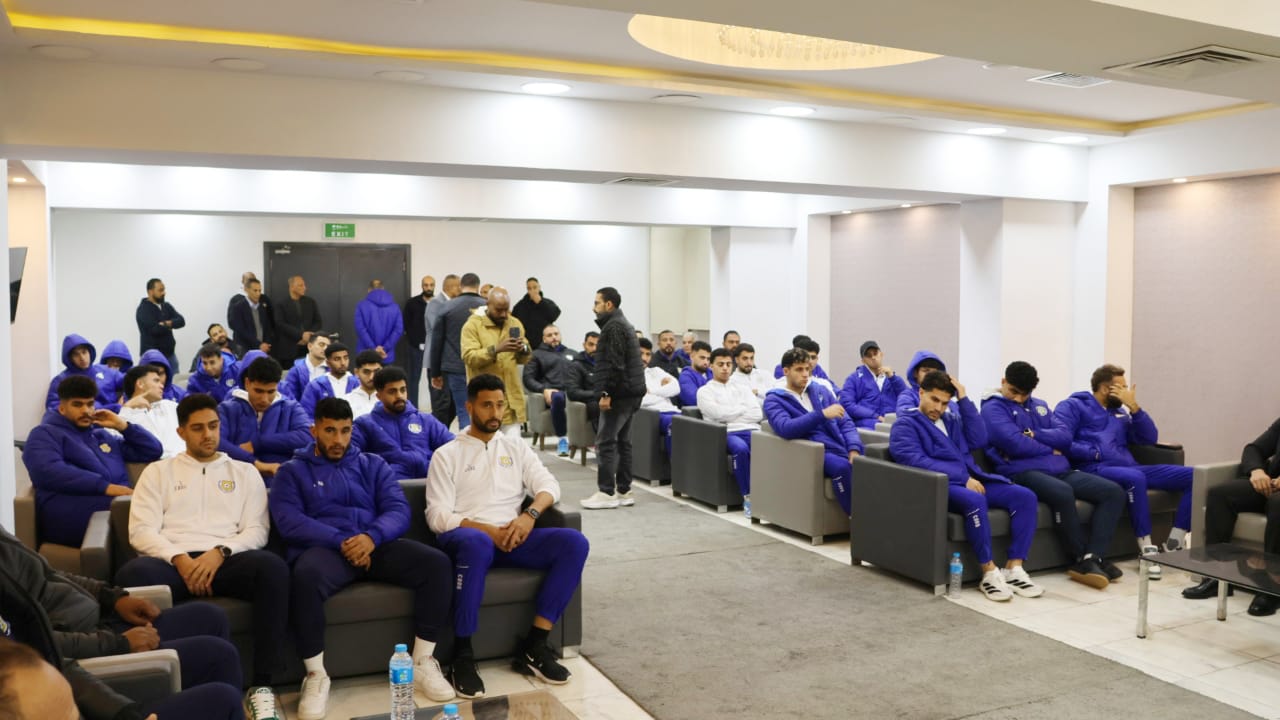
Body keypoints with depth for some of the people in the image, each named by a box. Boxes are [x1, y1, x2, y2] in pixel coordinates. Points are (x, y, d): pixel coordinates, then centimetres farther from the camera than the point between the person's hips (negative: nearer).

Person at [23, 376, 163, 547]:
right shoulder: (45, 433, 14)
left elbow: (153, 451, 33)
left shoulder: (103, 435, 32)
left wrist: (123, 426, 21)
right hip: (72, 510, -6)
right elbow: (48, 472, -9)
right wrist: (105, 486, -17)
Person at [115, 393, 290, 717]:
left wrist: (220, 552, -11)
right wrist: (180, 559, -12)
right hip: (174, 561, 0)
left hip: (226, 560, 0)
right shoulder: (158, 471, 20)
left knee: (273, 566, -35)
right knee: (133, 573, -36)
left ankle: (262, 685, -32)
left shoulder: (244, 472, 22)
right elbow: (141, 531, 7)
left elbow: (257, 530, 9)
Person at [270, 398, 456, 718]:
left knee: (438, 563, -23)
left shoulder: (373, 465, 21)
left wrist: (372, 537, -16)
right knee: (306, 576, -40)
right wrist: (341, 542, -16)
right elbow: (289, 521, -4)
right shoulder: (292, 471, 13)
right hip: (325, 547, -3)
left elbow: (399, 510, 7)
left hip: (374, 545, 3)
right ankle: (316, 674, -22)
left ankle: (422, 662, -10)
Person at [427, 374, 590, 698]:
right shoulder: (447, 455, 7)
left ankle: (533, 646, -19)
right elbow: (438, 515, -4)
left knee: (574, 542, -22)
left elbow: (549, 484, 6)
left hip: (511, 536, 4)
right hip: (465, 536, -4)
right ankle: (462, 655, -29)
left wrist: (529, 515, -15)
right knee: (478, 543, -42)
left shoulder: (517, 447, 19)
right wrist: (487, 530, -18)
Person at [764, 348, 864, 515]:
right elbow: (785, 429, -16)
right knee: (842, 467, -36)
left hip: (840, 449, 5)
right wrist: (822, 414, -22)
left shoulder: (821, 391, 19)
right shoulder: (774, 399, 4)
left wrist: (854, 449, -3)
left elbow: (845, 423, 16)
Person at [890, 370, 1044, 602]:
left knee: (1025, 496, -12)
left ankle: (1014, 569, -15)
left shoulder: (950, 420, 25)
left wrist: (964, 400, 5)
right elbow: (917, 462, -14)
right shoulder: (905, 424, 2)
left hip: (970, 481, 7)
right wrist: (963, 478, -20)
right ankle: (990, 573, -29)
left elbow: (978, 440, 9)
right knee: (975, 500, -38)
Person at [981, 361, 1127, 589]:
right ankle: (1082, 558, -18)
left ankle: (1091, 559, -21)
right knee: (1063, 493, -37)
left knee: (1113, 491, -10)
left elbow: (1065, 439, 10)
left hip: (1060, 470, 8)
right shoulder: (993, 408, 2)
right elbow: (1016, 444, -13)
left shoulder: (1040, 406, 24)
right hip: (1022, 472, -8)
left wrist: (1035, 434, -6)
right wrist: (1050, 448, 1)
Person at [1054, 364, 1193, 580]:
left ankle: (1173, 545, -7)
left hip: (1129, 468, 7)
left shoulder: (1120, 412, 27)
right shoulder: (1073, 406, 6)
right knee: (1135, 478, -40)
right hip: (1094, 470, -7)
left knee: (1192, 476, -7)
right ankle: (1147, 549, -27)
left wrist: (1134, 406, 7)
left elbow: (1150, 439, 15)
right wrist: (1096, 453, -12)